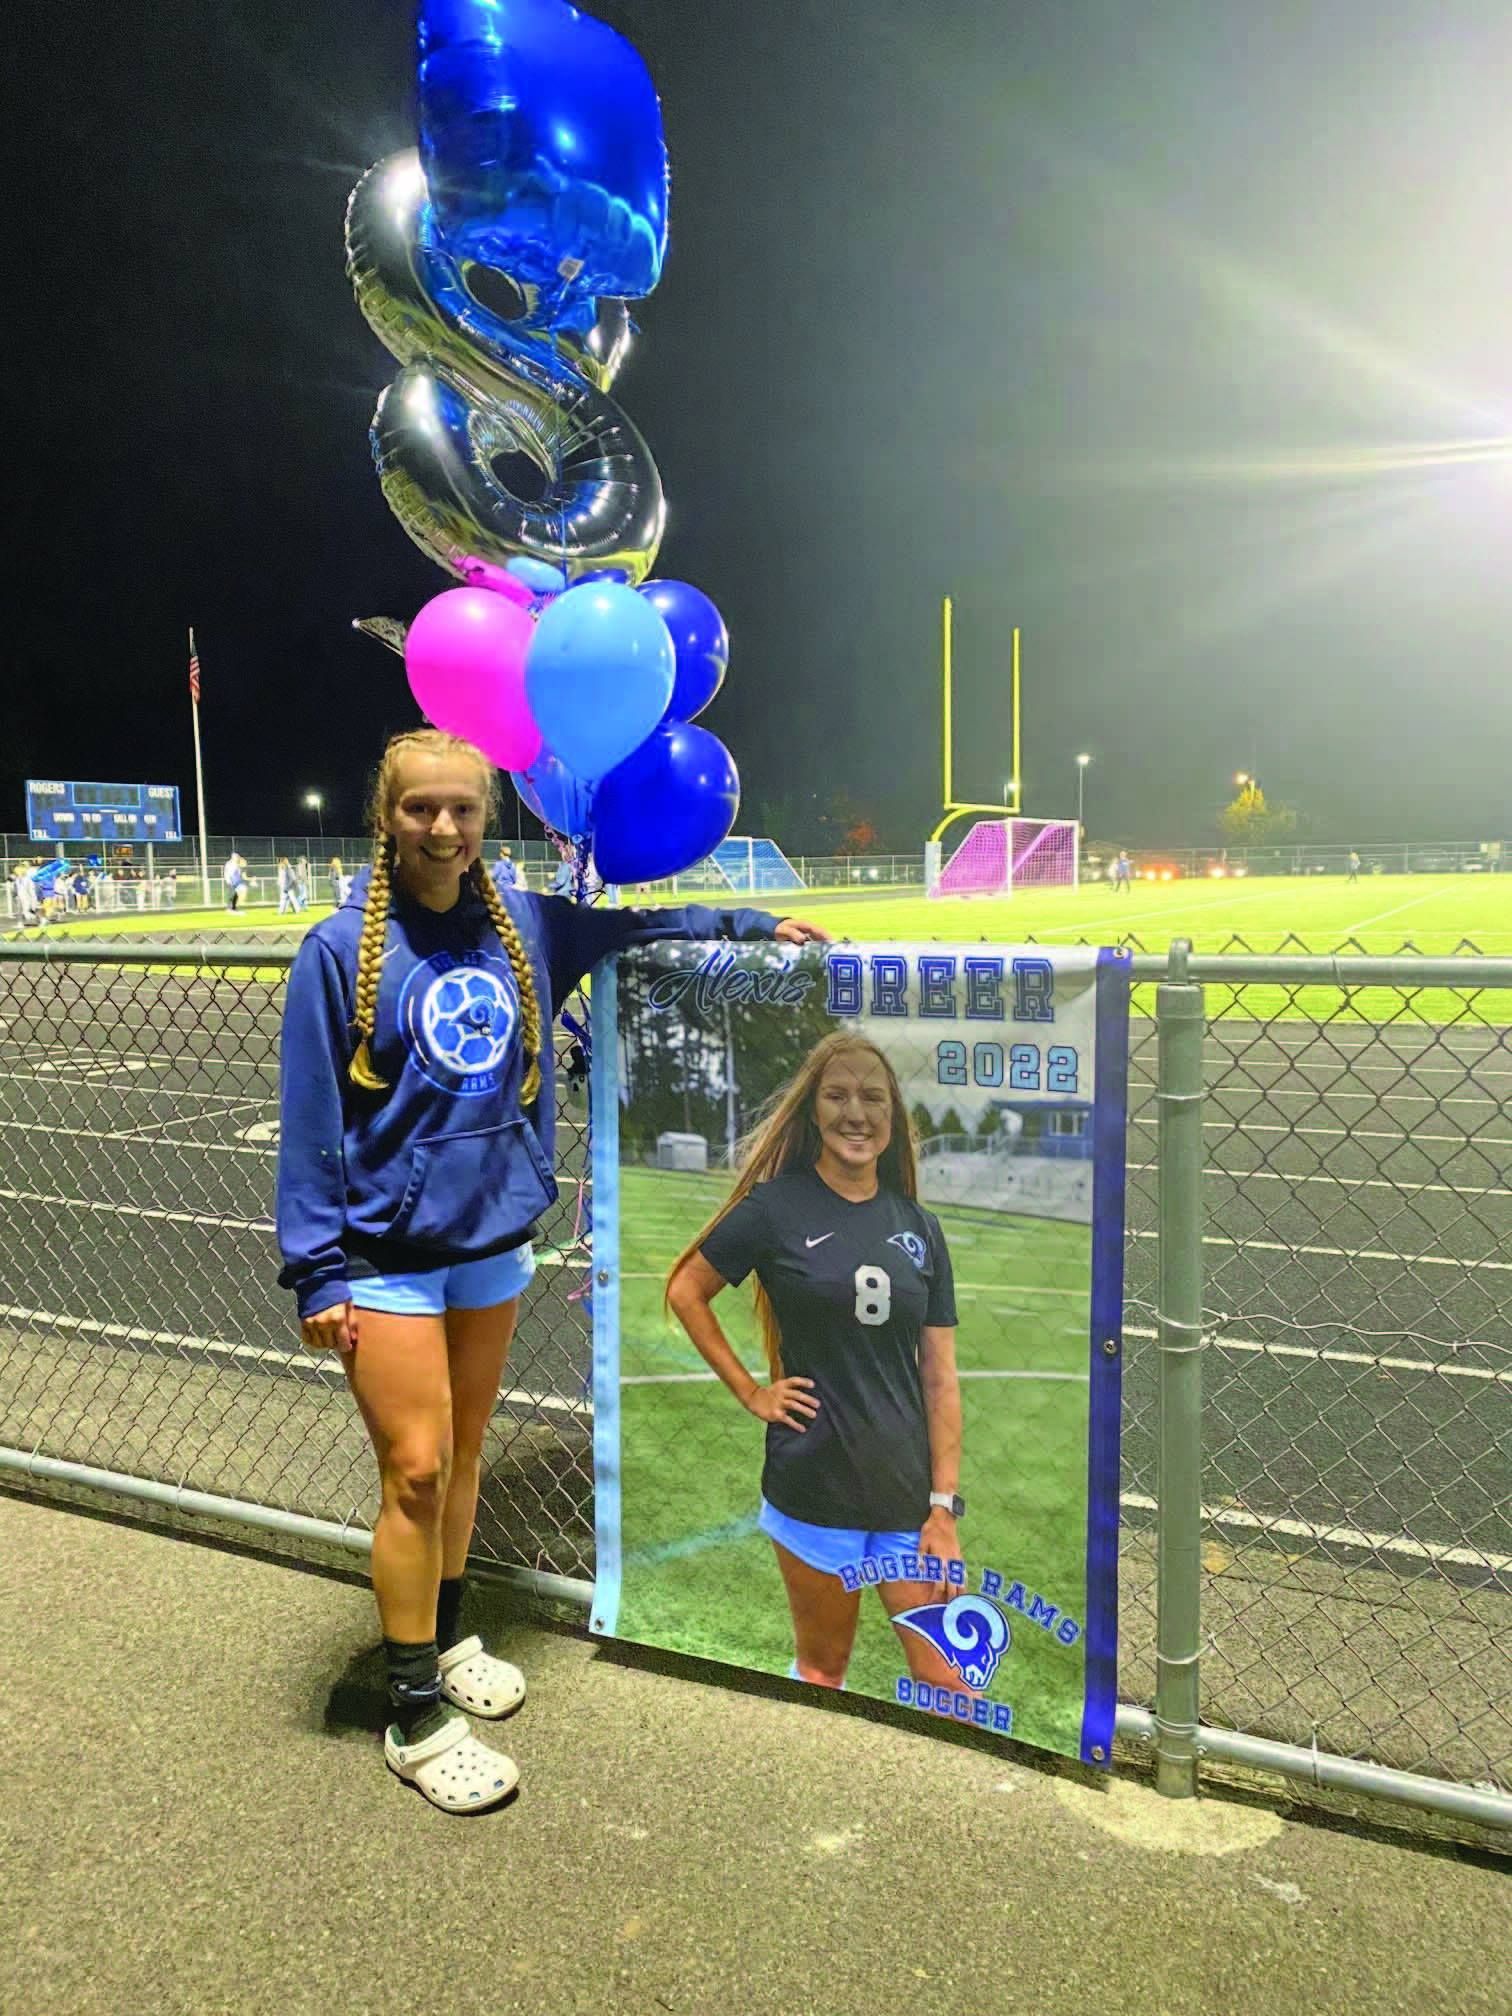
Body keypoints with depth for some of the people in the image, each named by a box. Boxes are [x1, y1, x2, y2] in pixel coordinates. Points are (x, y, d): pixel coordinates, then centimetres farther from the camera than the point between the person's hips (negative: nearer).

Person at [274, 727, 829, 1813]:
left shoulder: (523, 925, 1)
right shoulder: (342, 948, -10)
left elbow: (634, 919, 19)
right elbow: (311, 1121, -9)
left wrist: (750, 922, 19)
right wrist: (317, 1269, -11)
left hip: (495, 1238, 4)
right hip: (386, 1255, -4)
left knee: (465, 1451, 16)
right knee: (417, 1469, -2)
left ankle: (446, 1636, 39)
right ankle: (416, 1719, 15)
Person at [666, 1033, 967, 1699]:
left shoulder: (920, 1228, 4)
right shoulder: (776, 1207, -6)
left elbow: (940, 1377, 4)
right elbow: (684, 1292, 3)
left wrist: (944, 1506, -1)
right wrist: (751, 1393, -2)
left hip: (909, 1492, 3)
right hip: (813, 1487, -2)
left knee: (948, 1681, 4)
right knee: (822, 1669, 13)